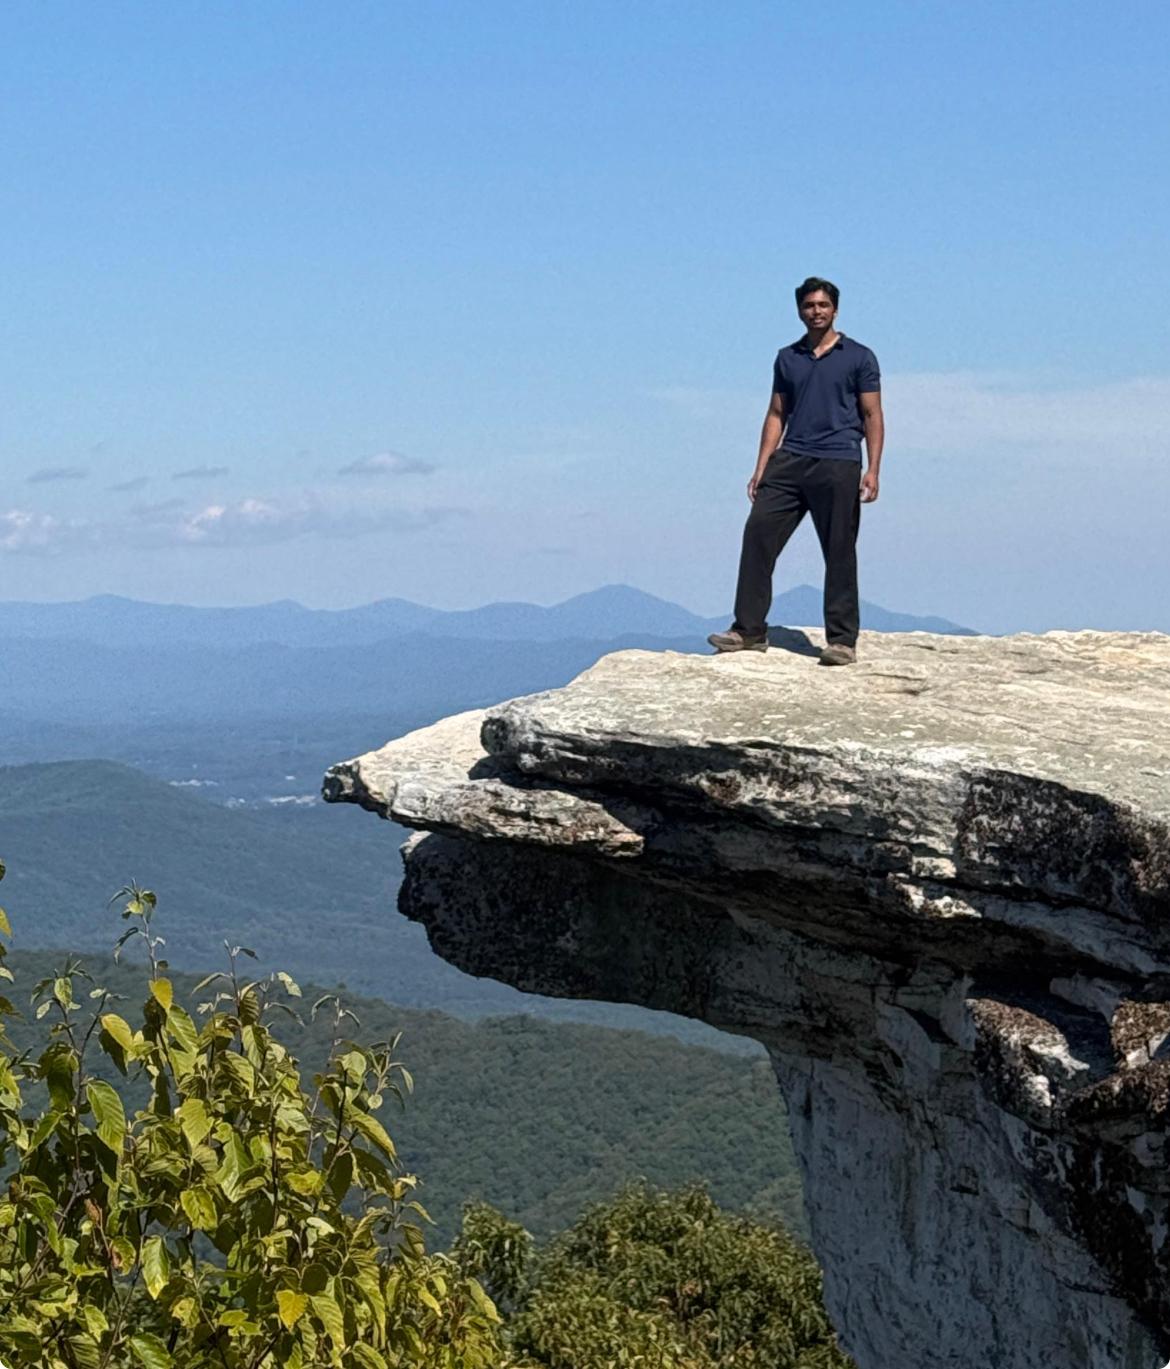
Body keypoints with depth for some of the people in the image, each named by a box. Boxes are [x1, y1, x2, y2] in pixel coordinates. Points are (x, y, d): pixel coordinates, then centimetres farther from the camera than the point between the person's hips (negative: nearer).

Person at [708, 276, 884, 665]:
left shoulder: (859, 357, 3)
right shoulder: (787, 358, 15)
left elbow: (872, 416, 1)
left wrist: (872, 470, -9)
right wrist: (761, 466, 9)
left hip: (838, 463, -4)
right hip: (790, 460, 4)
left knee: (840, 553, -2)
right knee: (758, 533, -5)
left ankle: (842, 640, 4)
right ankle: (749, 630, -1)